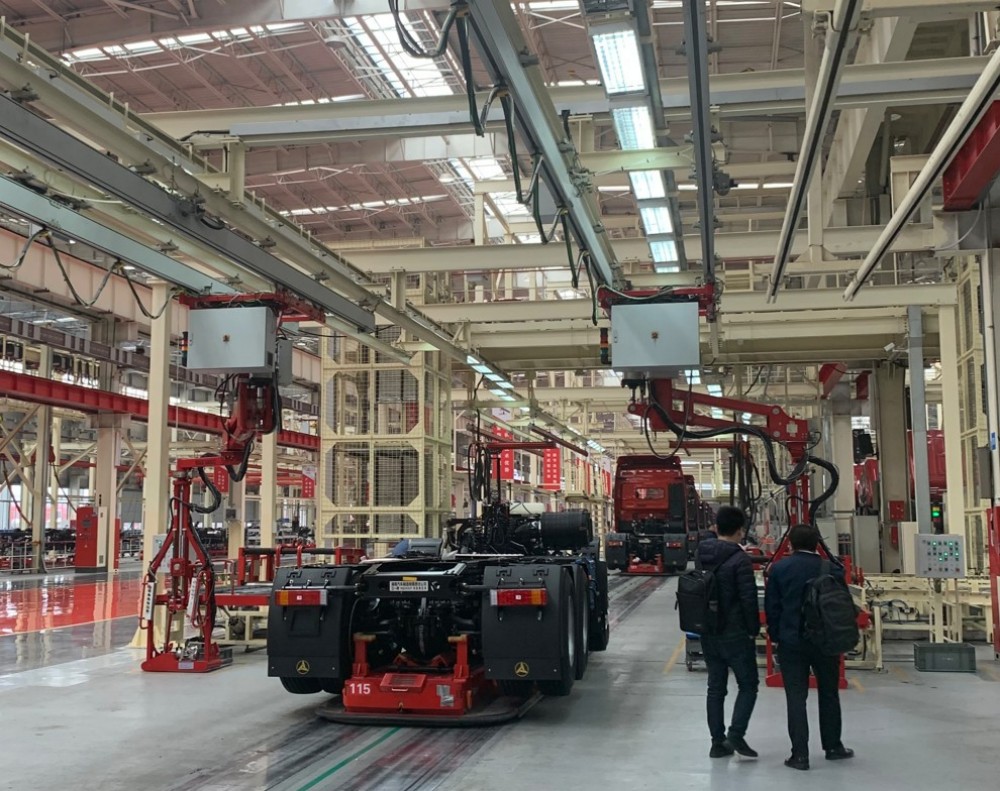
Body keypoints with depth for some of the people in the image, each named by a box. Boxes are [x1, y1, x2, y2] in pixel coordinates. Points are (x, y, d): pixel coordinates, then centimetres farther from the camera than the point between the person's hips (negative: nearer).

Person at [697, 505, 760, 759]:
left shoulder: (701, 557, 6)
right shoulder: (739, 560, -16)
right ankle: (736, 734, -6)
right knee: (748, 684, 6)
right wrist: (754, 629, -7)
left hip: (708, 634, 6)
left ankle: (718, 742, 13)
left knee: (715, 687, 11)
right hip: (735, 634, -6)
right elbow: (749, 599, -16)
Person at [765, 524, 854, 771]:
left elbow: (771, 606, -2)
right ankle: (833, 746, 28)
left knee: (796, 697, 2)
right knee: (829, 693, 17)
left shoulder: (780, 568, -5)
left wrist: (775, 635, 8)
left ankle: (800, 754, -1)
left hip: (792, 641, -1)